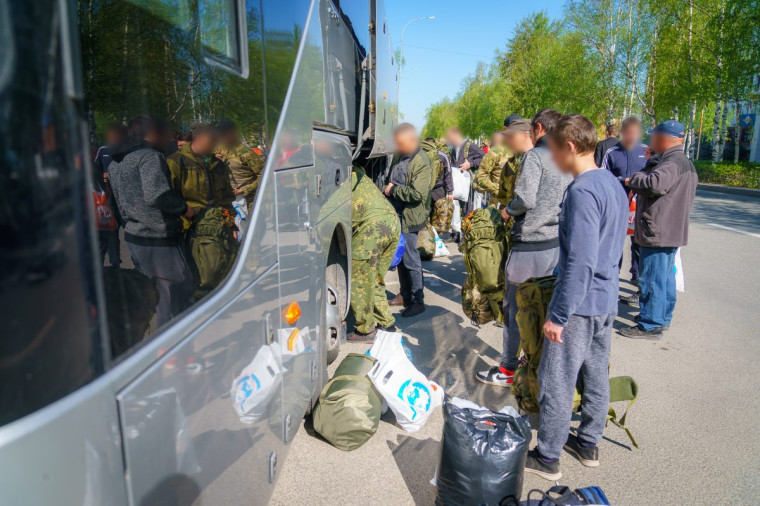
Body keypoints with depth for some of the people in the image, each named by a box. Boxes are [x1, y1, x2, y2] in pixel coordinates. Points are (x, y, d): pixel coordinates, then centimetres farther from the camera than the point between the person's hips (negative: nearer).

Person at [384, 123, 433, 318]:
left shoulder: (422, 162, -16)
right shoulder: (399, 156, 10)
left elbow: (417, 193, -24)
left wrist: (393, 189, -14)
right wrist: (387, 190, 4)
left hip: (410, 217, -9)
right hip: (396, 214, 9)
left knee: (410, 260, -3)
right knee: (400, 257, 16)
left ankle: (418, 301, 10)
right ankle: (405, 296, 30)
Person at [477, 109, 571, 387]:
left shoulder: (535, 155, -11)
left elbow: (525, 199, -22)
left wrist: (509, 210, -3)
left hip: (530, 245, -7)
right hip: (557, 244, 7)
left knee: (515, 307, 5)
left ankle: (508, 369, 15)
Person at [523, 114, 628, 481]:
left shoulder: (582, 191, -21)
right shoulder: (614, 185, 8)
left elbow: (579, 263, -25)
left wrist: (557, 315, -19)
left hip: (579, 304, -9)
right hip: (607, 300, 9)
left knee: (556, 384, 3)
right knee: (596, 375, 19)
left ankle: (547, 458, 17)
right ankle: (588, 444, 35)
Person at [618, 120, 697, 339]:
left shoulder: (672, 162, -18)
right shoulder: (685, 162, 18)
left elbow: (656, 183, -37)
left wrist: (632, 179, -18)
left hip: (658, 232, -11)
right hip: (672, 230, 11)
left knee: (652, 279, -5)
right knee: (665, 277, 19)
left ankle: (650, 326, 1)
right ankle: (663, 318, 30)